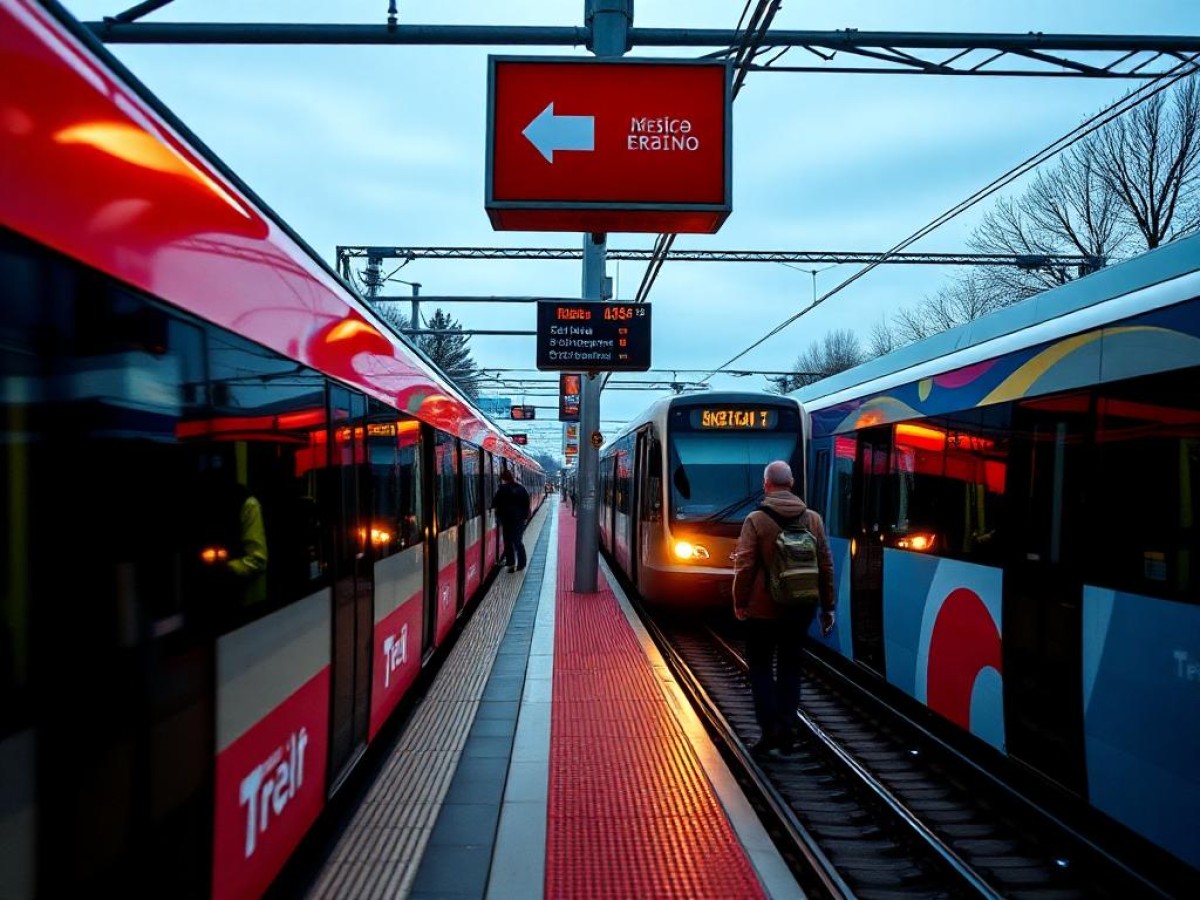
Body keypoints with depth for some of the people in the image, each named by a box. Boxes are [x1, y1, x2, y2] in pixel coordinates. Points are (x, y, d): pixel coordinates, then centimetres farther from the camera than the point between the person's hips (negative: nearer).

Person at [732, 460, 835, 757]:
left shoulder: (756, 520, -11)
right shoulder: (812, 519, 1)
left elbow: (744, 566, -12)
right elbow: (826, 565, 4)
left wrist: (739, 603, 0)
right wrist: (828, 606, 12)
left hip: (763, 609, -3)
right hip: (800, 609, 4)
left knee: (760, 666, 8)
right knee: (790, 666, 13)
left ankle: (770, 731, -1)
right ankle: (787, 733, 13)